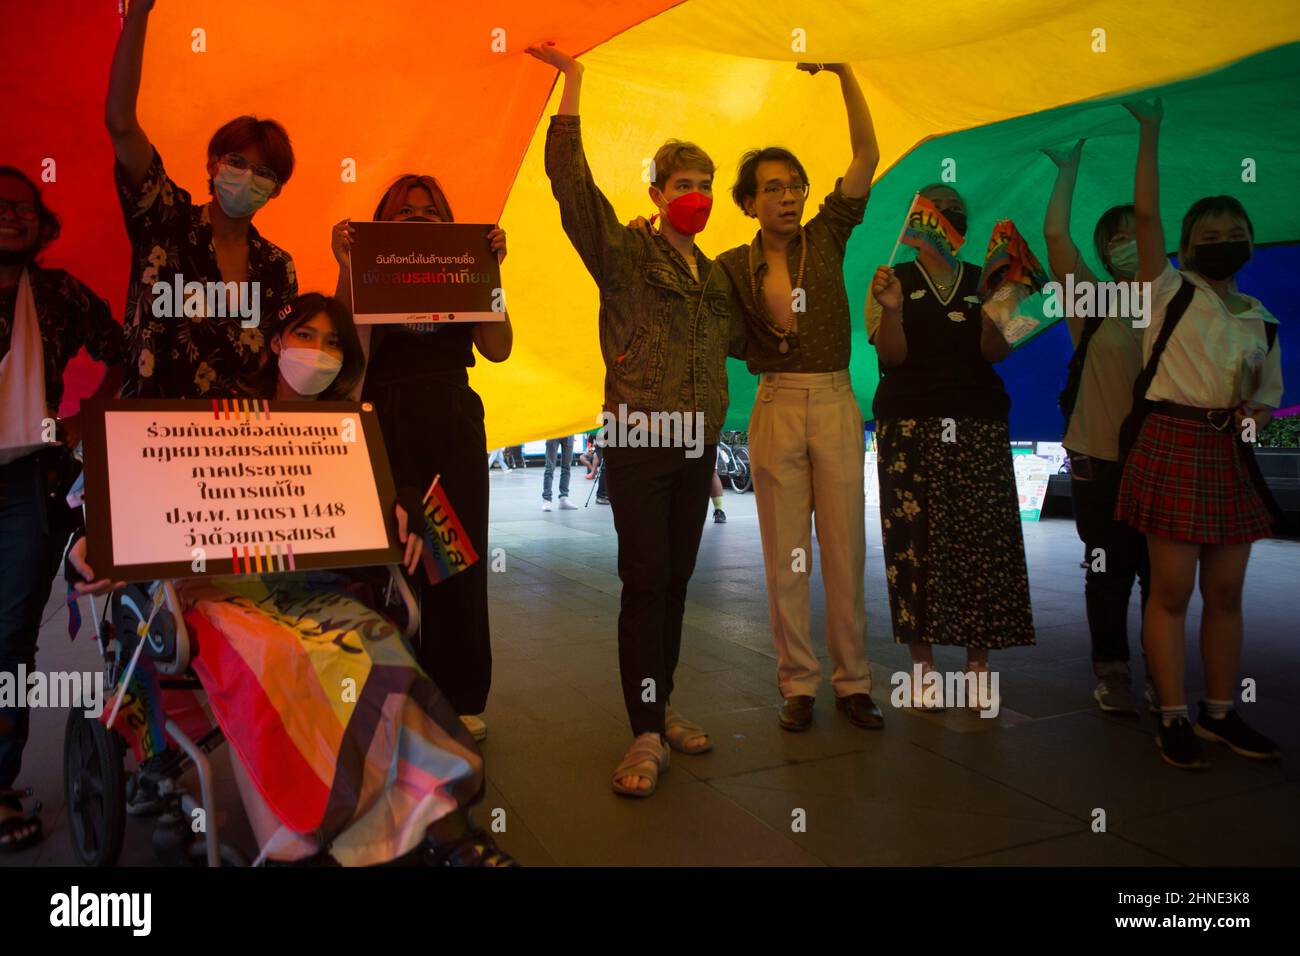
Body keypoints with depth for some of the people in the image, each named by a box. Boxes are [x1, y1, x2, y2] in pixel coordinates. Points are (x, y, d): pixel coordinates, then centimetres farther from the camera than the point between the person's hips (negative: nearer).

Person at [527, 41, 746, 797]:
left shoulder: (718, 276, 15)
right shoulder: (625, 254, -2)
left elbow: (740, 343, 25)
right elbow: (570, 182, -14)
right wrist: (572, 84, -14)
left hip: (697, 448, 6)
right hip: (638, 442, -6)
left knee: (676, 581, 11)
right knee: (645, 583, -6)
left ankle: (662, 706, 24)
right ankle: (647, 735, 0)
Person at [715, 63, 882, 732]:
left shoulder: (825, 238, 7)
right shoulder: (733, 267, 6)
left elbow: (866, 156, 2)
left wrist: (843, 71, -4)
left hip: (835, 404, 1)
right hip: (777, 407, 0)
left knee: (845, 548, 2)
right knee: (785, 554, 2)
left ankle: (852, 682, 14)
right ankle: (797, 684, 13)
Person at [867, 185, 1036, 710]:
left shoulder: (983, 281, 15)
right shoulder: (895, 280, 10)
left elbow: (996, 352, 4)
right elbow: (891, 355, -2)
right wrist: (891, 310, -19)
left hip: (979, 426, 2)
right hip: (910, 425, -2)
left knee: (983, 539, -4)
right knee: (915, 538, -6)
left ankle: (978, 664, 6)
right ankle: (922, 664, 3)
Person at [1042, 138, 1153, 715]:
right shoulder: (1093, 304, 1)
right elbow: (1055, 234, -8)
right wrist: (1069, 169, 1)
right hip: (1100, 459, -2)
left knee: (1160, 572, 6)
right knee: (1109, 571, 4)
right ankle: (1112, 674, 16)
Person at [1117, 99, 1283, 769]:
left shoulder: (1261, 319, 15)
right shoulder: (1169, 290, 1)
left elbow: (1270, 390, 20)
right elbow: (1146, 213, -7)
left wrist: (1255, 413, -2)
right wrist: (1150, 134, -5)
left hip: (1231, 455, 5)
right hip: (1173, 445, -5)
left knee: (1225, 591, 9)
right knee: (1172, 589, -3)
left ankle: (1221, 712, 21)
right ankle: (1174, 718, 6)